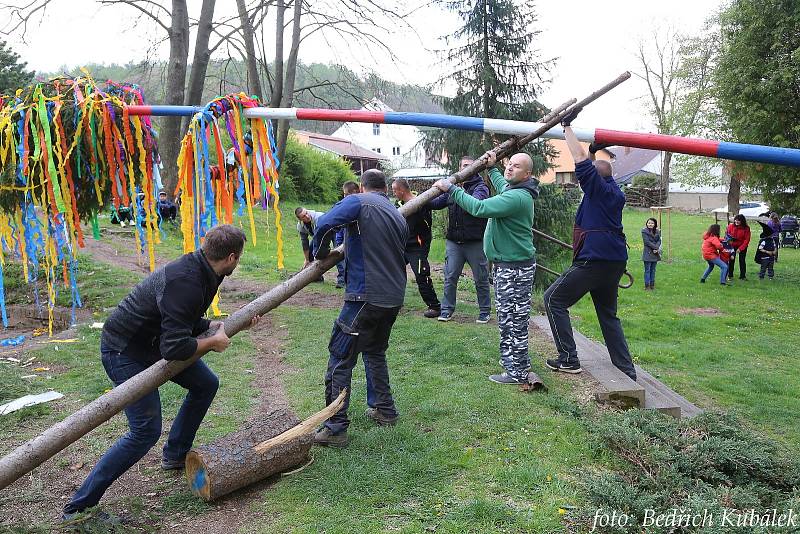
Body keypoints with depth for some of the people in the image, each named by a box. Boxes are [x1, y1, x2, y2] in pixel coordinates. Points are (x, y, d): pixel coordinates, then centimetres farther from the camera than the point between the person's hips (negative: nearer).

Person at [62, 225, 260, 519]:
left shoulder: (198, 270, 1)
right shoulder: (185, 282, -31)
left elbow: (188, 324, 13)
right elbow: (175, 348, -32)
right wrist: (213, 342, -17)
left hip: (152, 341, 10)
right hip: (124, 352, -10)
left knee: (206, 384, 14)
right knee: (146, 431, -10)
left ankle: (175, 455, 31)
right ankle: (80, 504, 3)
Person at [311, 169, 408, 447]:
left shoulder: (359, 202, -5)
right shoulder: (398, 215, 16)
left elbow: (325, 224, -20)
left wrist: (321, 253, -1)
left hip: (366, 296, -8)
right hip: (394, 297, 8)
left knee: (340, 359, 0)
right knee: (375, 352, 26)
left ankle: (335, 428, 2)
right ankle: (384, 409, 35)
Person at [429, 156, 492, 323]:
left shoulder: (481, 187, -4)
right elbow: (436, 202, 15)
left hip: (475, 242, -4)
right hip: (453, 241, 4)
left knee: (481, 279, 7)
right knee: (450, 277, 6)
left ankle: (485, 311, 20)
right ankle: (447, 309, 17)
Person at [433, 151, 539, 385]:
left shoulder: (517, 197, -23)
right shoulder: (513, 190, 12)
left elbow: (479, 208, -31)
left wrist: (451, 188, -23)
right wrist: (492, 167, 42)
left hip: (514, 268, -11)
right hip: (508, 264, 11)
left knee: (512, 320, -4)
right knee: (510, 318, 20)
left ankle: (517, 372, 5)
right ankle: (519, 361, 32)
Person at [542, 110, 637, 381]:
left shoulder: (598, 187, -6)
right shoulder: (617, 194, 15)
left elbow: (581, 160, -10)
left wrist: (567, 127, -3)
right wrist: (594, 153, 37)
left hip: (593, 261, -9)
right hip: (615, 261, 9)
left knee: (554, 299, 1)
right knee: (608, 314, 16)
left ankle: (568, 359, -2)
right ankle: (626, 370, 14)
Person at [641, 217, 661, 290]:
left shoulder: (657, 231, 10)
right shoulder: (644, 231, -5)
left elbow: (659, 241, 5)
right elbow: (647, 242, -12)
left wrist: (657, 249, -13)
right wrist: (656, 247, -16)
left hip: (655, 253, 5)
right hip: (648, 253, -5)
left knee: (653, 270, 10)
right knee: (647, 270, -2)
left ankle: (652, 284, 16)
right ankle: (647, 285, 2)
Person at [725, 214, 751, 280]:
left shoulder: (746, 228, -15)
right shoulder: (731, 226, -11)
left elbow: (747, 240, -14)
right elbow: (727, 235, -1)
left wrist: (740, 248, -21)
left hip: (742, 247, -1)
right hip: (732, 246, 1)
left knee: (742, 261, 4)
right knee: (731, 260, 2)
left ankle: (742, 276, 15)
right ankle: (730, 276, 13)